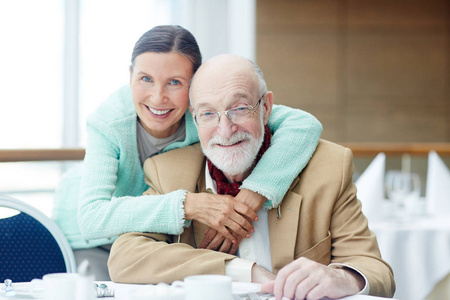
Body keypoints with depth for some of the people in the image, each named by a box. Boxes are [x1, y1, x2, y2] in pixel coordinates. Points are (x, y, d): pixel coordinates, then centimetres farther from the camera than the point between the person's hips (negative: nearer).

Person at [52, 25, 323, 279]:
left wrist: (249, 200, -47)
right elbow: (92, 217, -43)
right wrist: (190, 205, -49)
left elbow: (305, 124, -35)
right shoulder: (107, 123, -31)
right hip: (92, 242, -2)